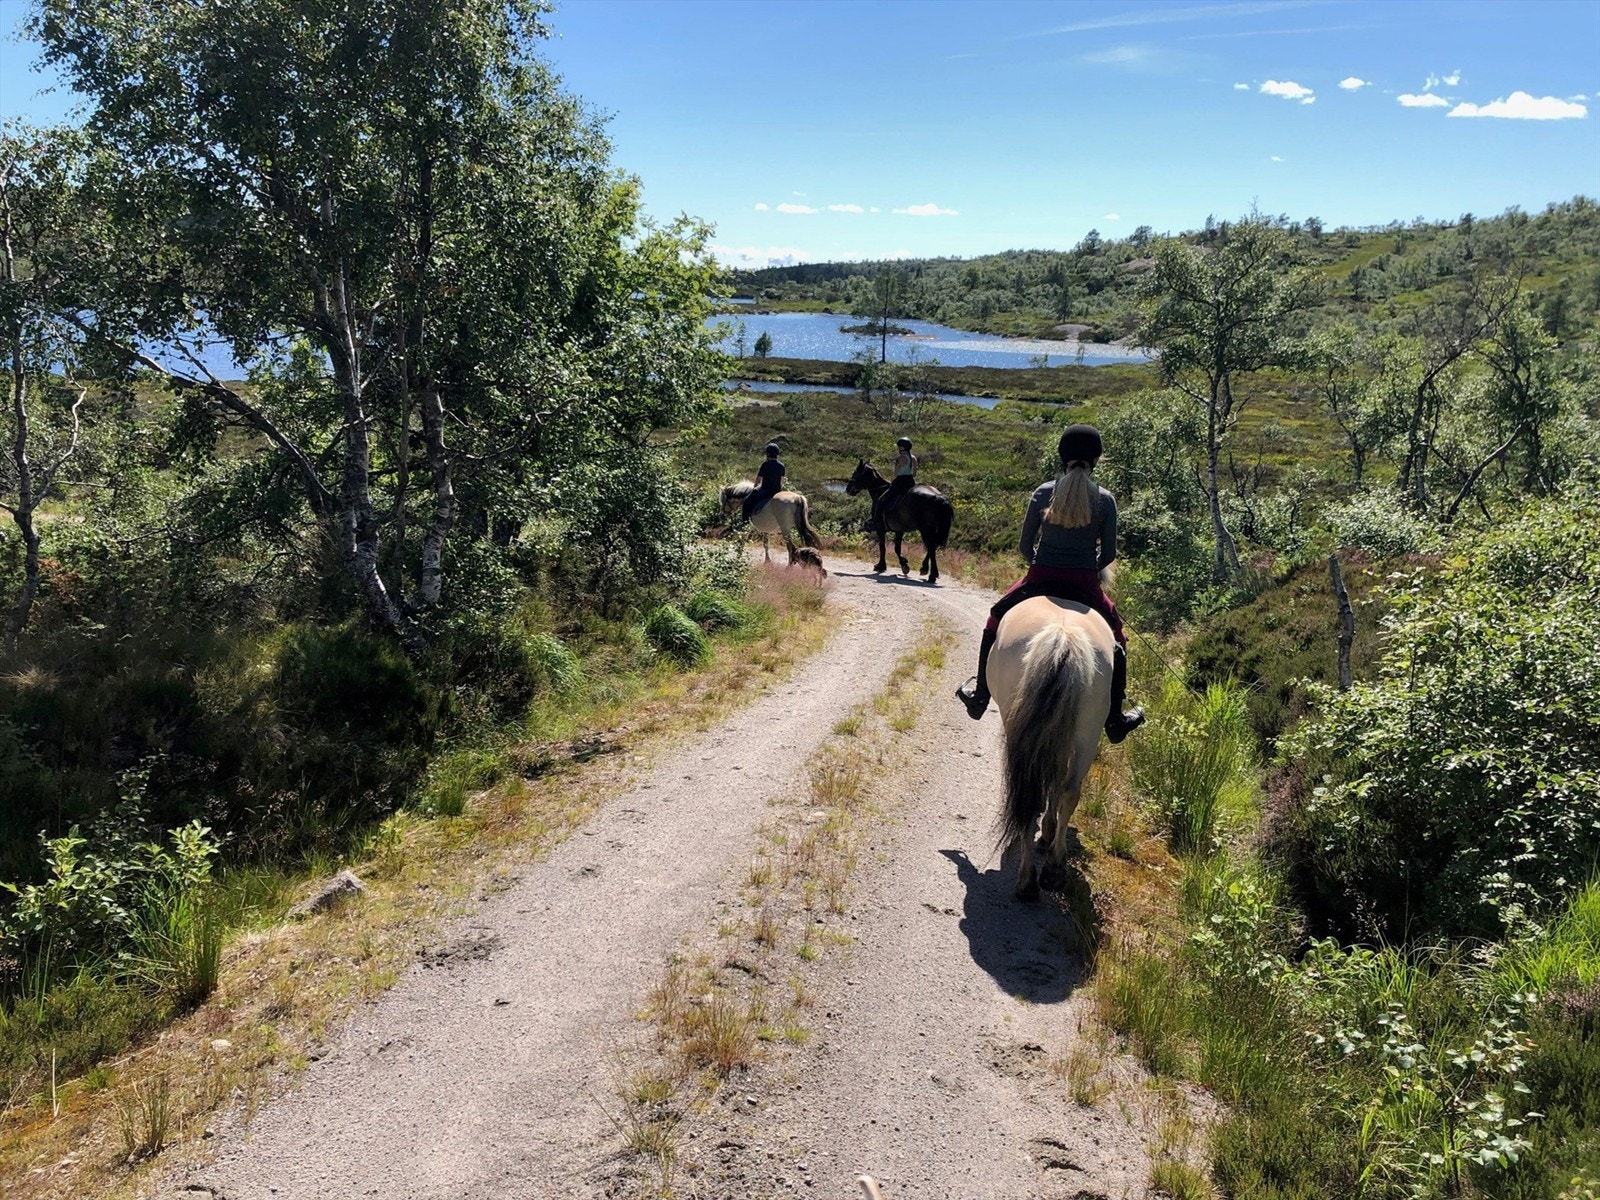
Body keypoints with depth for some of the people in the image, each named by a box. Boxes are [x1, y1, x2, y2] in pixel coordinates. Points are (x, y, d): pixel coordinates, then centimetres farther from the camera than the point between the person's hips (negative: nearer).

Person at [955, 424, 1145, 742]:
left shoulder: (1043, 492, -3)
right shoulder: (1105, 500, -3)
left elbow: (1025, 545, -1)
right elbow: (1109, 553, -2)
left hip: (1040, 579, 0)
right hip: (1085, 585, 0)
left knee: (995, 620, 24)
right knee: (1115, 636, 23)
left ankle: (979, 693, 26)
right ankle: (1115, 719, 24)